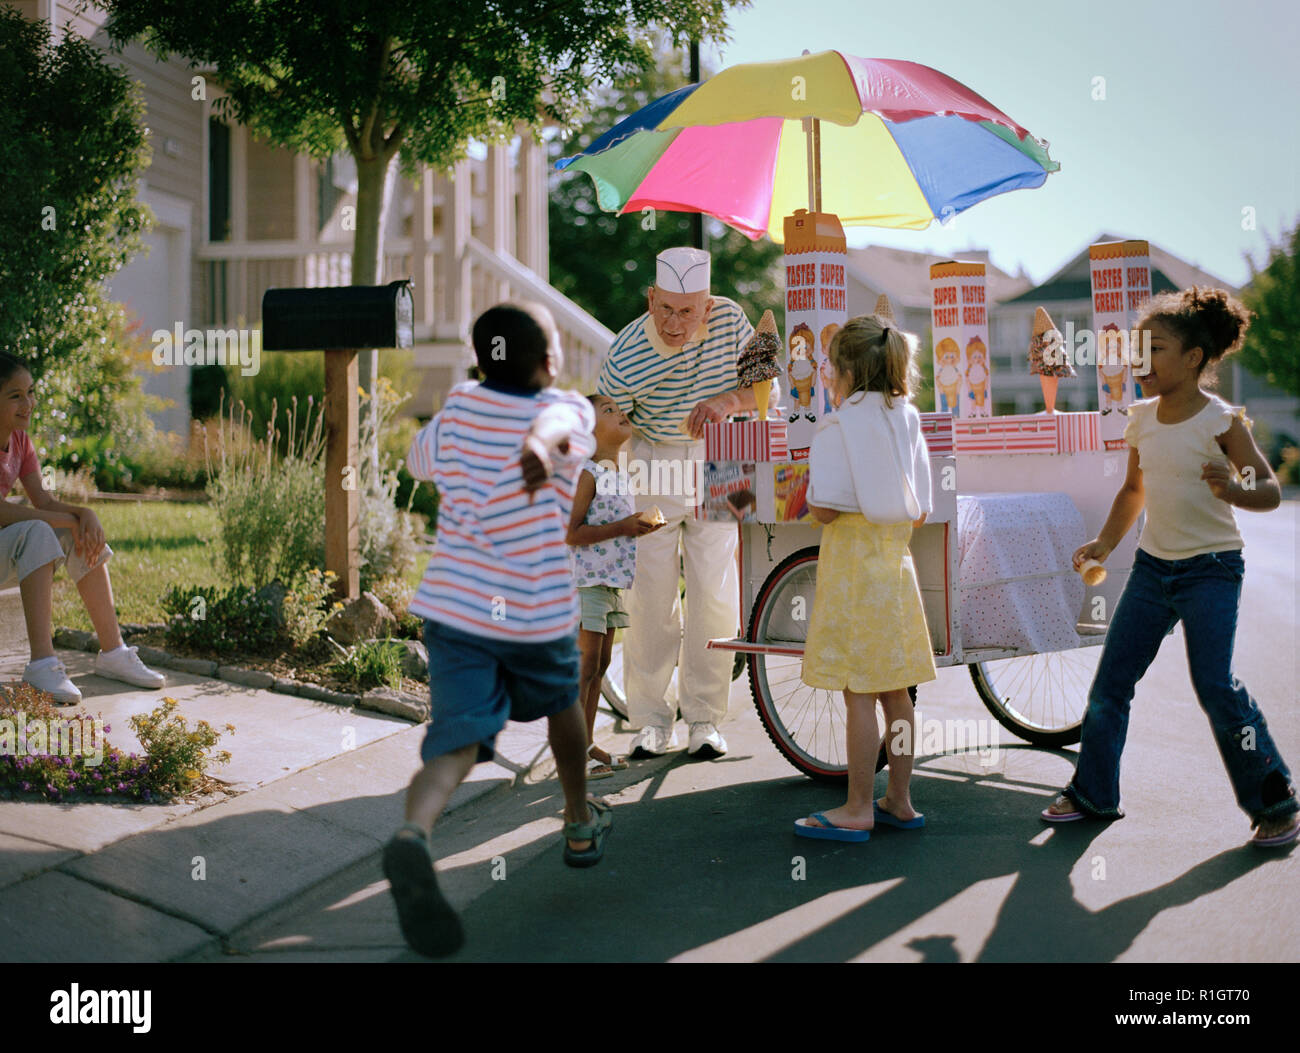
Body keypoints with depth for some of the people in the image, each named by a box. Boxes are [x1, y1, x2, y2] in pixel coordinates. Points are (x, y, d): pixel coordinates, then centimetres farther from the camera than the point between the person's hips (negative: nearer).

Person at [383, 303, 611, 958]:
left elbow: (419, 460, 24)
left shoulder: (457, 408, 5)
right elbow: (557, 417, -30)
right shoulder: (568, 409, -5)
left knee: (458, 738, -8)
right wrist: (544, 442, -52)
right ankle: (580, 824, 44)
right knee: (561, 704, 26)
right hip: (538, 612, -1)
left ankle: (414, 835, -38)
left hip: (452, 604, 2)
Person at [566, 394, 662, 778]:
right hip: (587, 581, -9)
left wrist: (638, 527, 9)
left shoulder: (619, 475, 14)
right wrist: (622, 527, -22)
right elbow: (571, 533, -20)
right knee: (584, 666, -7)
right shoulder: (587, 475, -13)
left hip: (612, 581, 9)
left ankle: (587, 744, 19)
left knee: (600, 664, 12)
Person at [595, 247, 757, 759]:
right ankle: (651, 718, 12)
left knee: (715, 595, -1)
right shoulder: (624, 360, -21)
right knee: (650, 595, -3)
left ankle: (704, 718, 12)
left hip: (715, 466, 2)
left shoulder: (729, 318, -13)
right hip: (649, 463, -2)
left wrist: (729, 399, -28)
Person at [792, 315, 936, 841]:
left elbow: (826, 510, -16)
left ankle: (859, 809, 4)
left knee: (859, 695, -2)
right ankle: (899, 800, 21)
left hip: (852, 564, -7)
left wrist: (808, 477, 2)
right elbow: (920, 512, 10)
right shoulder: (907, 421, 8)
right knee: (895, 691, 12)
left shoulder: (837, 428, -11)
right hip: (896, 563, 7)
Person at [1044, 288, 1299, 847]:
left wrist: (1236, 491, -34)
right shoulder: (1141, 417, 5)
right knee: (1110, 682, 5)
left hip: (1211, 568, -6)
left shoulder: (1221, 421, -12)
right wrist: (1105, 542, 11)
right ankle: (1093, 792, 21)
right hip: (1153, 565, 6)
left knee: (1215, 684, -14)